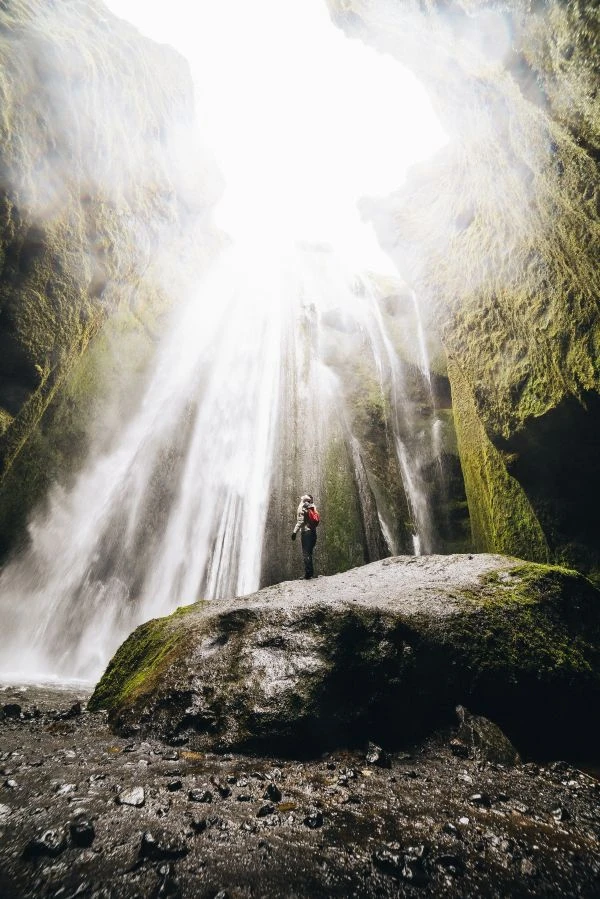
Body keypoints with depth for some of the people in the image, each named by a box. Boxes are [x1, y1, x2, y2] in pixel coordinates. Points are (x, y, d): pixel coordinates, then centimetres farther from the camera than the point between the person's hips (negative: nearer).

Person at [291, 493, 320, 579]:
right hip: (313, 532, 6)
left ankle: (308, 573, -7)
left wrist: (295, 531, -13)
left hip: (305, 532, -6)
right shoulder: (313, 507, 11)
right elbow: (316, 521, 10)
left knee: (306, 553, -4)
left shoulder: (302, 507, -6)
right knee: (309, 553, 15)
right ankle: (311, 572, 18)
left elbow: (300, 521, -14)